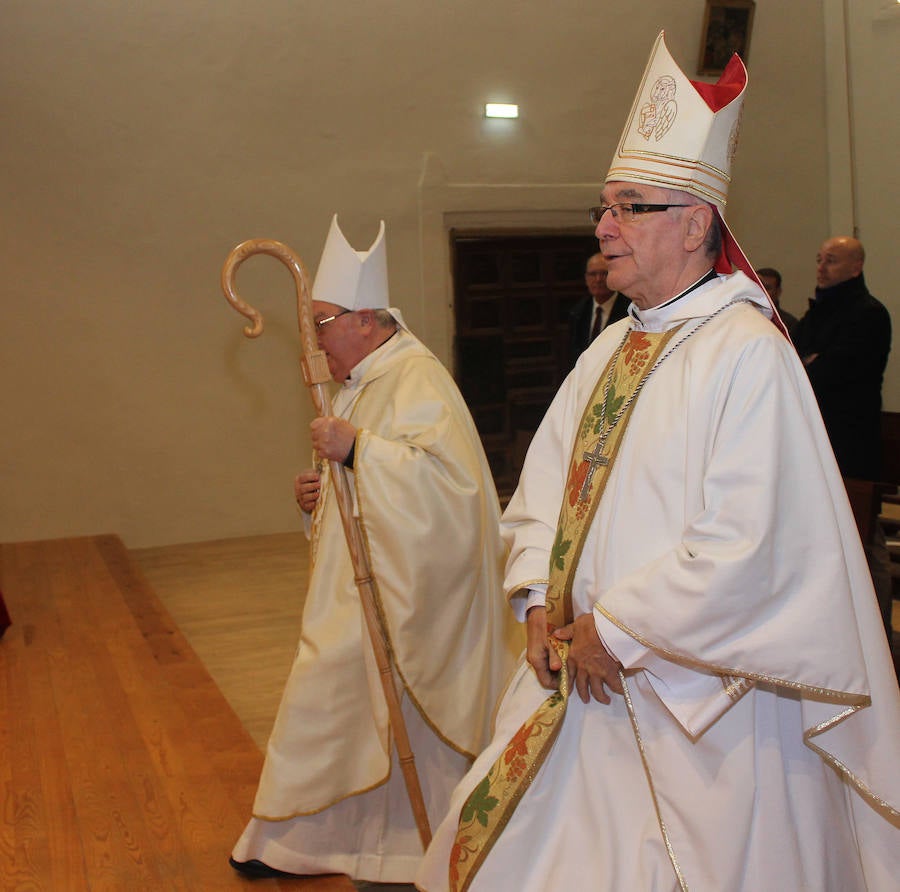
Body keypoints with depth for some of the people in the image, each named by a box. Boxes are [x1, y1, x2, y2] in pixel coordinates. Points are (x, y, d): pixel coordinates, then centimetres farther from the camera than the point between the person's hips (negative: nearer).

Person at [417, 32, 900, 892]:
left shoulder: (747, 353, -16)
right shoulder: (609, 350, 9)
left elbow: (744, 547, -23)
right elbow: (544, 482, 10)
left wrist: (613, 631, -15)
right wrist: (543, 605, -3)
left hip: (695, 693, -7)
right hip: (587, 666, 8)